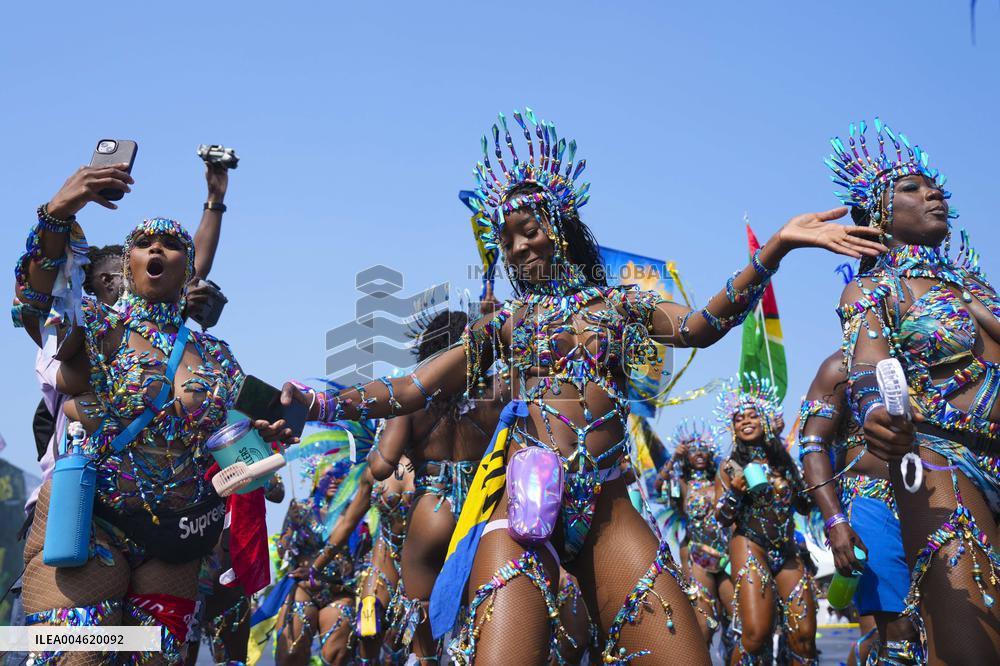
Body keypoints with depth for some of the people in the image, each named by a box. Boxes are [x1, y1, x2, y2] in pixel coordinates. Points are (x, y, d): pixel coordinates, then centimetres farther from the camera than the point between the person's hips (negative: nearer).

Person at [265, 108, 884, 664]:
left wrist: (777, 246, -14)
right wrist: (322, 402, 6)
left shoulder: (618, 304, 16)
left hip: (608, 512, 1)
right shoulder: (501, 324, 18)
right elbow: (410, 389, 17)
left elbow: (702, 325, -2)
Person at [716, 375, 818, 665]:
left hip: (788, 551, 4)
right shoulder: (731, 466, 4)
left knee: (804, 635, -5)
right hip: (750, 547, -4)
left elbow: (805, 507, 18)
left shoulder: (783, 461, 12)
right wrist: (734, 492, -17)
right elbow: (722, 519, 0)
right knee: (755, 634, -17)